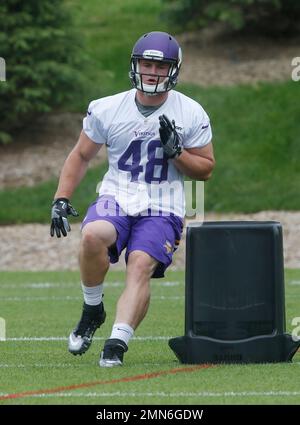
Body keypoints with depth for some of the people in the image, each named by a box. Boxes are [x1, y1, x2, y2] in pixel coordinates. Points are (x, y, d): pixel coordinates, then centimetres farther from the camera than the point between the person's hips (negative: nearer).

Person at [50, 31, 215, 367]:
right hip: (116, 199, 1)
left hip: (161, 210, -1)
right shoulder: (107, 109, 2)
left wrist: (176, 151, -11)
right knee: (92, 236, -31)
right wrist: (60, 200, 4)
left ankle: (117, 344, -29)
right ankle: (92, 310, -7)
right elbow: (81, 156, 14)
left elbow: (205, 169, 8)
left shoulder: (191, 115, 1)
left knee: (141, 265, -26)